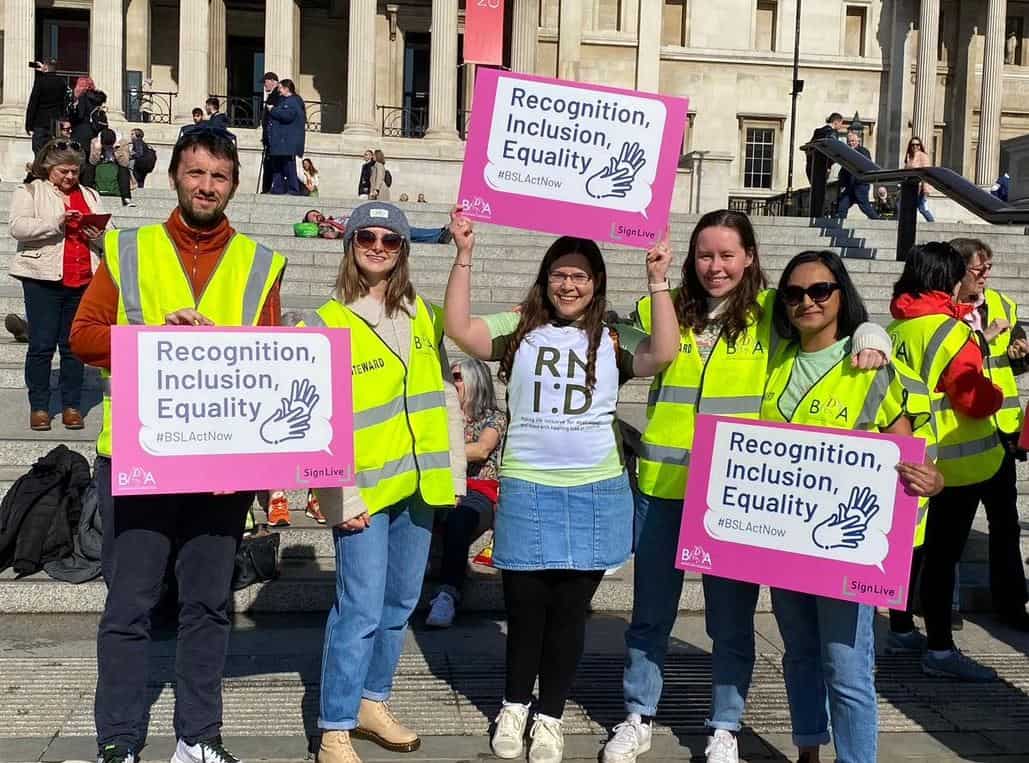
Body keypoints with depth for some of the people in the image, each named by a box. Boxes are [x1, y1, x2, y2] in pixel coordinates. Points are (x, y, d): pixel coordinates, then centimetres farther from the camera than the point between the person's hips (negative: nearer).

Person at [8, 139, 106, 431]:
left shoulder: (90, 195, 19)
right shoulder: (29, 192, 6)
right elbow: (18, 227, -9)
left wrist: (99, 236, -2)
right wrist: (56, 223, -19)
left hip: (83, 280, 3)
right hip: (44, 278, -3)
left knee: (74, 344, 6)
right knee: (42, 344, -1)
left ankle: (72, 407, 11)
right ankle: (38, 407, 7)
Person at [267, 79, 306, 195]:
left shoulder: (293, 101, -8)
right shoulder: (282, 100, 22)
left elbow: (287, 115, -24)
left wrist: (273, 110, -12)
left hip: (288, 142, -10)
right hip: (279, 141, 10)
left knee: (289, 165, -10)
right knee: (276, 165, 11)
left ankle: (293, 190, -7)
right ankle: (278, 189, 15)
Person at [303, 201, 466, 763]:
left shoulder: (422, 315, 10)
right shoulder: (326, 325, -6)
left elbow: (444, 394, 12)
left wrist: (454, 471, 7)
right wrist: (341, 496, -16)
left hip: (420, 484, 6)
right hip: (366, 489, -5)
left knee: (398, 605, 15)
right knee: (361, 611, -5)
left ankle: (372, 704, 31)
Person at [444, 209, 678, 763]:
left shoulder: (613, 340, 4)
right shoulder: (519, 329, 2)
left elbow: (664, 353, -14)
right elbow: (459, 328, -11)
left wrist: (657, 280, -18)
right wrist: (464, 256, -17)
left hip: (595, 494, 1)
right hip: (526, 491, -1)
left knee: (569, 610, 11)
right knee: (525, 604, 7)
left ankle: (550, 717, 26)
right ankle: (513, 708, 30)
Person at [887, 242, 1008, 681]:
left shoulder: (894, 329, 5)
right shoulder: (950, 330, -16)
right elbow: (975, 399, -19)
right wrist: (996, 394, 0)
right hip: (956, 463, -7)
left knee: (915, 546, 17)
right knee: (943, 553, -2)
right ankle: (939, 650, 4)